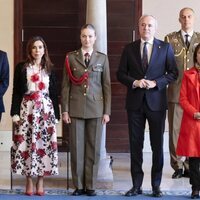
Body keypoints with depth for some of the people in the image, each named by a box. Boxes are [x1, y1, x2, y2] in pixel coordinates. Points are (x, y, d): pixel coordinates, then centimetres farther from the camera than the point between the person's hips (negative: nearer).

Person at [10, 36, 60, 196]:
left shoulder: (49, 69, 10)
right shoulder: (21, 68, 5)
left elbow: (54, 94, 9)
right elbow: (16, 92, 2)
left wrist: (56, 115, 3)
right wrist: (15, 112, -7)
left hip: (46, 110, 1)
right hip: (27, 109, -1)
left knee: (44, 144, -3)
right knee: (25, 144, -4)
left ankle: (40, 181, 6)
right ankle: (29, 181, 6)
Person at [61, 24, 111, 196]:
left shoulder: (102, 58, 6)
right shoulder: (71, 57, 5)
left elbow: (107, 86, 5)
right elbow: (65, 85, 4)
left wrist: (107, 111, 0)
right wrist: (65, 110, -2)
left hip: (96, 108, 0)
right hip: (76, 108, 0)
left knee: (93, 147, 3)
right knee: (77, 147, 2)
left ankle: (90, 185, 12)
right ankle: (78, 185, 11)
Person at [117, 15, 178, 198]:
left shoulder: (165, 48, 3)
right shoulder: (129, 49, 6)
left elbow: (173, 72, 1)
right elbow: (121, 73, 6)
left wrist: (155, 83, -13)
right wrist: (134, 82, -12)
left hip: (156, 102, -1)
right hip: (135, 102, 1)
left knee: (157, 145, 4)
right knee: (135, 145, 5)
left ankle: (156, 185, 14)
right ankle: (136, 185, 13)